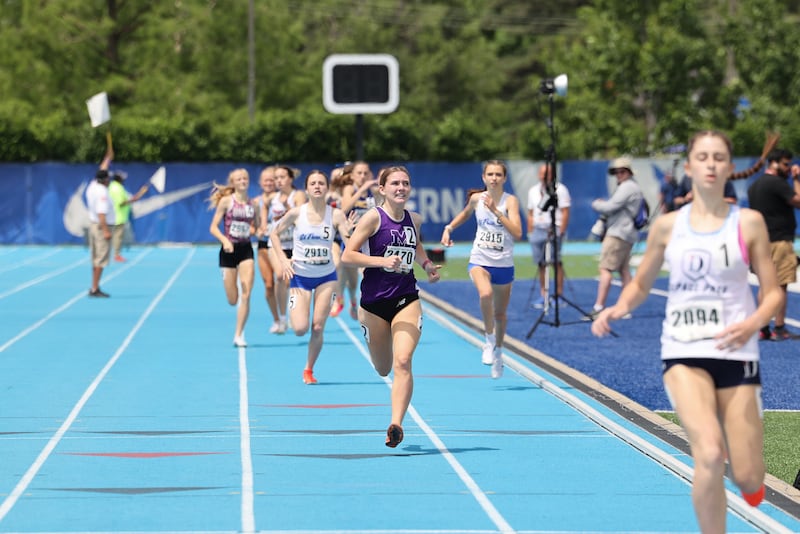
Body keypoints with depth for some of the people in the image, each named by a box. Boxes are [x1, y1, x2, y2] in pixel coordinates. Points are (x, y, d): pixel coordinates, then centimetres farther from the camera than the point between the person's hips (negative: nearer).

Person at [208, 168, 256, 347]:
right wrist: (225, 240, -22)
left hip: (246, 250, 2)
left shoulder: (253, 204, 6)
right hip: (229, 250, -2)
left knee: (246, 294, -13)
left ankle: (238, 335, -6)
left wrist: (255, 231, -5)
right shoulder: (226, 201, -2)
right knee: (233, 300, 0)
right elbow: (213, 228, -5)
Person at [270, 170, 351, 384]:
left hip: (326, 276, 1)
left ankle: (309, 370, 18)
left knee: (318, 328, -2)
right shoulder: (296, 213, -9)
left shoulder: (336, 215, -7)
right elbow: (275, 234, 4)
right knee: (300, 329, -11)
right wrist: (283, 260, -7)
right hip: (300, 276, -1)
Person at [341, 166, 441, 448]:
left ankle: (396, 424, -22)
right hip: (374, 302, -2)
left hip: (407, 300, 2)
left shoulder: (414, 220, 6)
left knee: (402, 362, -18)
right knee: (383, 369, 13)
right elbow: (347, 255, -14)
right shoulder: (374, 217, -8)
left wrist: (426, 264, 12)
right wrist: (383, 261, -24)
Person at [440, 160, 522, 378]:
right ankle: (489, 339, -13)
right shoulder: (476, 198, -1)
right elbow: (466, 213, 24)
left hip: (504, 264, 0)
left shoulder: (510, 201, -10)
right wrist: (449, 228, 10)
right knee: (486, 294, -32)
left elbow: (517, 232, -23)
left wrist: (496, 211, -27)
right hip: (480, 260, 0)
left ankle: (498, 351, 39)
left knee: (500, 313, 13)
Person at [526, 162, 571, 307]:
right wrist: (530, 232, 13)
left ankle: (559, 294, -8)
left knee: (556, 262, -10)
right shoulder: (533, 191, 17)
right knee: (541, 264, 4)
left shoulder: (560, 189, 0)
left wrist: (561, 232, -12)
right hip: (537, 230, 5)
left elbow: (565, 213, -4)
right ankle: (543, 295, 8)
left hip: (554, 230, -5)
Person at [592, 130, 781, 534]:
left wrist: (753, 323, -19)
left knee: (749, 479, -1)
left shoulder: (748, 223, 1)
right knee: (709, 455, -25)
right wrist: (619, 309, -5)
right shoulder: (668, 226, 5)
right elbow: (641, 285, 16)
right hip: (684, 353, 0)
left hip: (735, 353, 0)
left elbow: (773, 292, 2)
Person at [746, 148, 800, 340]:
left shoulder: (754, 185, 15)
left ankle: (762, 329, 13)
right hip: (779, 241, -9)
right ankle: (779, 329, -8)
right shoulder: (777, 183, -14)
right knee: (780, 286, -7)